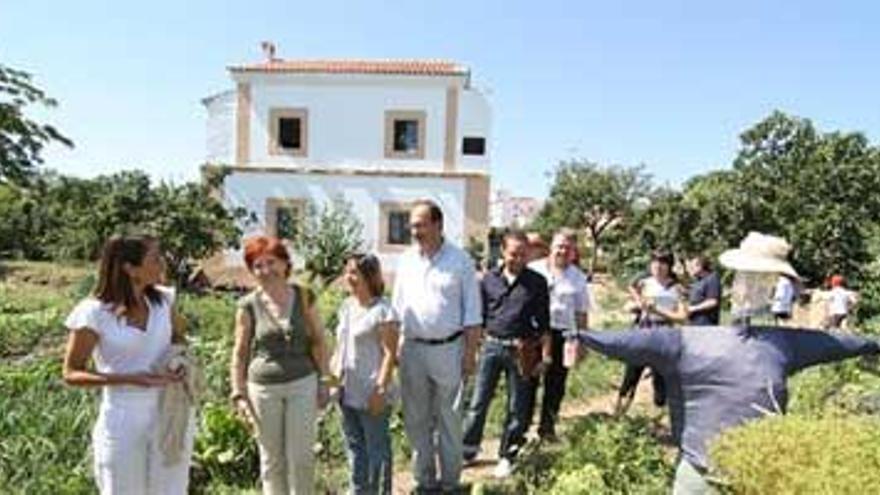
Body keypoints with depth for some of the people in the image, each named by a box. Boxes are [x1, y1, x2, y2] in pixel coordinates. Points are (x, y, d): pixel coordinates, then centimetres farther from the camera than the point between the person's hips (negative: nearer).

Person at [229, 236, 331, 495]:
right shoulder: (248, 305, -4)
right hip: (263, 388, 0)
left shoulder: (303, 297, -2)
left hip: (302, 384, 0)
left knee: (301, 457, 5)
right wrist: (238, 394, -1)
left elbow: (317, 341, 5)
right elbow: (239, 353, 1)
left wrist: (324, 380, 3)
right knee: (272, 459, 11)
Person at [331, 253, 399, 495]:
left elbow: (389, 353, -17)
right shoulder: (346, 307, 9)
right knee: (354, 446, 19)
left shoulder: (382, 311, -15)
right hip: (347, 393, 8)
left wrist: (380, 389, -20)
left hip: (371, 395, -7)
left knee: (377, 448, 8)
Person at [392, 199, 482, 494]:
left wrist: (471, 353, -6)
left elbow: (472, 312, -4)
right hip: (412, 348, 4)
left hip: (448, 348, -4)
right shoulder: (406, 260, 5)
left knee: (449, 419, 8)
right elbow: (397, 306, 12)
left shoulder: (459, 260, -6)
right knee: (416, 419, 12)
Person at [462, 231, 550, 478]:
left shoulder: (537, 282, -1)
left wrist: (545, 355, 1)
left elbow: (544, 323, 3)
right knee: (478, 402, 8)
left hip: (521, 351, -1)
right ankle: (467, 451, 22)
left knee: (517, 408, 9)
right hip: (491, 346, 1)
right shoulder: (489, 279, 3)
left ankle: (507, 456, 25)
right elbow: (479, 316, 9)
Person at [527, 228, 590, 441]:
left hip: (562, 334, 2)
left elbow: (582, 313, 11)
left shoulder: (578, 278, 7)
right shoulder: (533, 270, 1)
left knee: (556, 384, 9)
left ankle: (547, 426, 25)